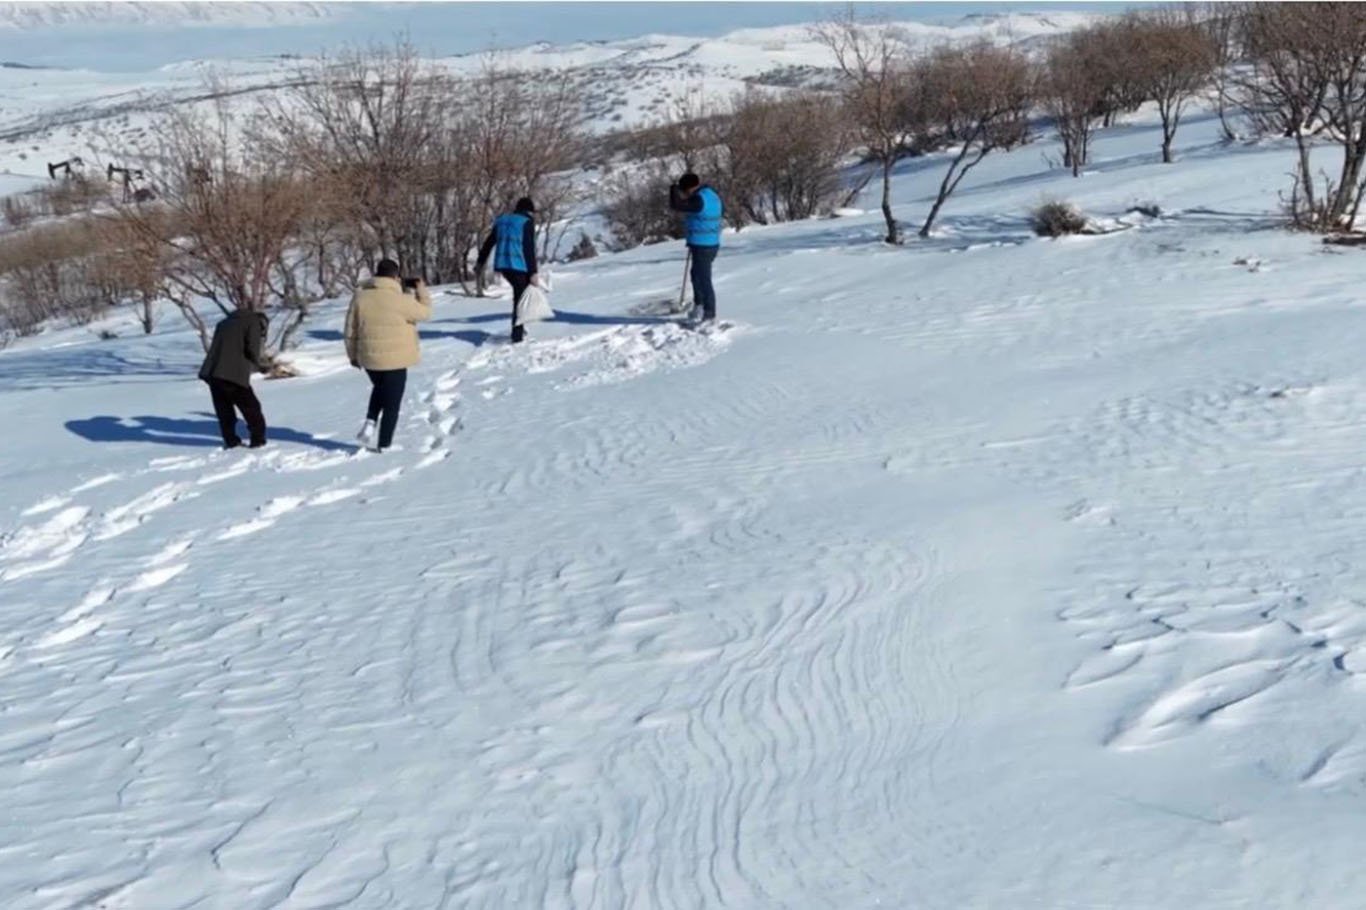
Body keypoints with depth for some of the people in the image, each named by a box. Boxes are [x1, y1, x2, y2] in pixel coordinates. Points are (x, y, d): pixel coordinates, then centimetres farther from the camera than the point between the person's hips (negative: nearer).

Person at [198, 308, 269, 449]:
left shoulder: (224, 323, 28)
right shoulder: (254, 323, 8)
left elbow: (216, 347, 25)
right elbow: (252, 350, -6)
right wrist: (260, 364, 15)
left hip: (212, 373, 6)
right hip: (233, 374, -6)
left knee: (224, 409, 16)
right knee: (251, 407, 7)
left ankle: (230, 440, 15)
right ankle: (258, 439, 9)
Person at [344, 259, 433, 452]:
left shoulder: (360, 296, -1)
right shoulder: (400, 300, -17)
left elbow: (351, 330, 5)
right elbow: (424, 312, -1)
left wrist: (353, 354, 17)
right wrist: (421, 288, 12)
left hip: (369, 358, 5)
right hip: (395, 359, -5)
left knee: (379, 389, 32)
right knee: (391, 402, 9)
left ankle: (370, 422, 13)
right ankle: (384, 444, 13)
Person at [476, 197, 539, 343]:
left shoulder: (502, 221, 15)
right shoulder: (527, 222, -4)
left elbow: (488, 243, 19)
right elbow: (530, 249, -12)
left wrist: (480, 262, 28)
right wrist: (533, 273, -13)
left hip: (502, 265, 7)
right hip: (519, 265, -7)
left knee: (520, 294, 23)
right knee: (520, 298, 1)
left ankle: (519, 327, 17)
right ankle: (517, 335, 0)